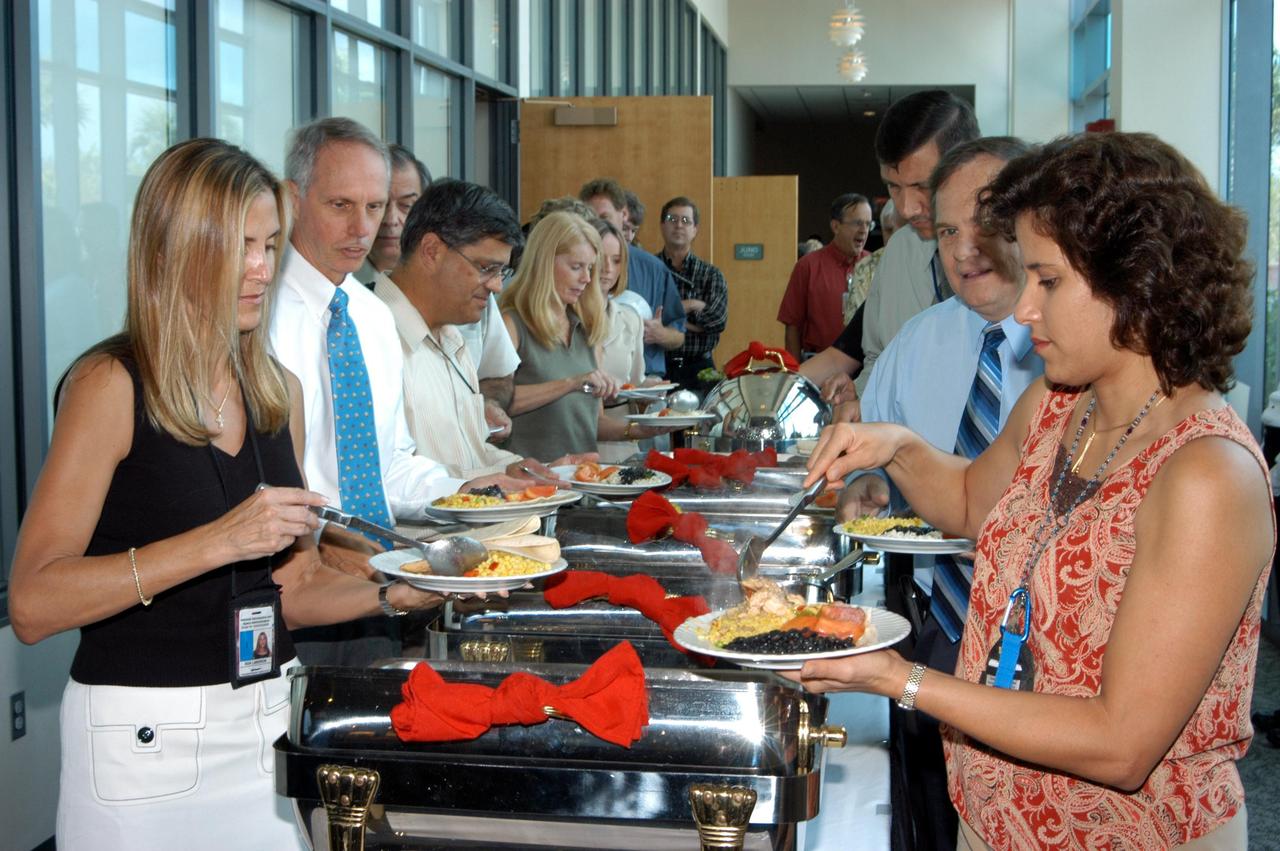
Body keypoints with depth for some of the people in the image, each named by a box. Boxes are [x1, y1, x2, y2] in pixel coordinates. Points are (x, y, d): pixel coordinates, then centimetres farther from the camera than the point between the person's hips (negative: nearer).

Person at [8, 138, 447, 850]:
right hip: (148, 735, -5)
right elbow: (33, 605, -19)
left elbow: (288, 592, 11)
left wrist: (396, 593, -6)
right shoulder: (111, 385, -11)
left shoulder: (279, 391, 7)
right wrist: (216, 542, -26)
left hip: (269, 718, 6)